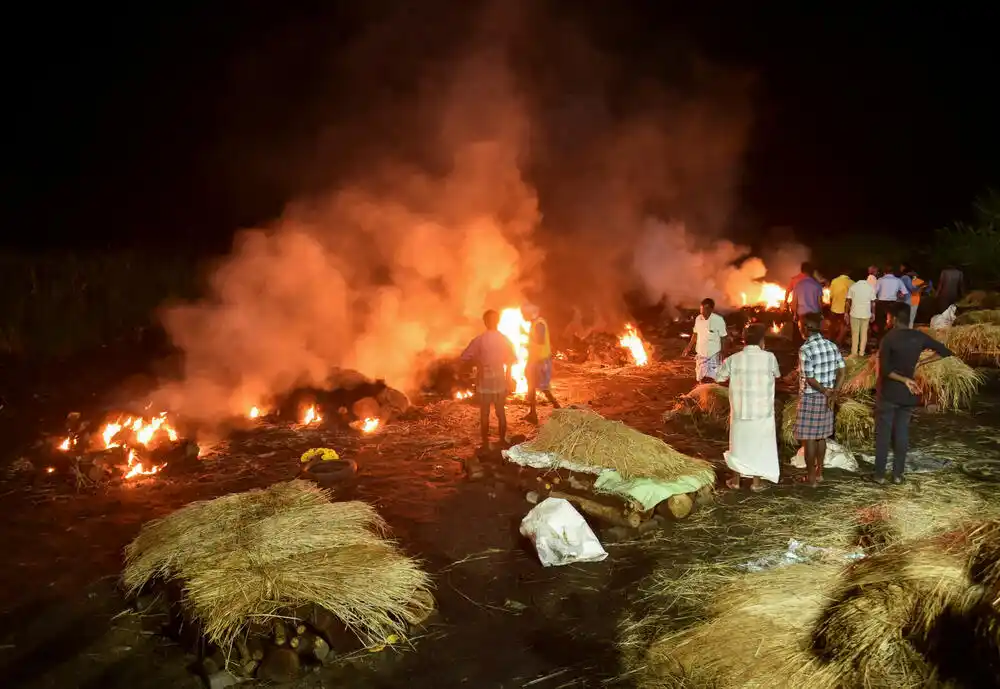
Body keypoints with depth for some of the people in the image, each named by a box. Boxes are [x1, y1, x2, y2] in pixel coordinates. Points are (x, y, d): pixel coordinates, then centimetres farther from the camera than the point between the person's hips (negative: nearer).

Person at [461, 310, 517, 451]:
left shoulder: (480, 339, -11)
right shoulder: (505, 339, -2)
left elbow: (465, 357, -14)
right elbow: (511, 361, 3)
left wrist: (478, 363, 4)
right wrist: (508, 380, 13)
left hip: (484, 380, -3)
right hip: (500, 380, 3)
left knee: (484, 413, 5)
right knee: (501, 412, 13)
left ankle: (485, 445, 9)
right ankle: (502, 441, 20)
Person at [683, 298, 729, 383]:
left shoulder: (719, 320, -16)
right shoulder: (698, 319, -2)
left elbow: (723, 337, -9)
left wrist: (722, 353, -12)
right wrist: (689, 346, 12)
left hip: (714, 354, -4)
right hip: (701, 353, 5)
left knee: (711, 379, -8)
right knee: (701, 379, 11)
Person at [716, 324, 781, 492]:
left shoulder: (733, 359, -7)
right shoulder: (769, 358, -10)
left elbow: (719, 377, 7)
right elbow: (777, 374, 10)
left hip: (740, 411, 2)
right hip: (762, 412, -2)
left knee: (739, 444, 16)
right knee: (759, 446, 12)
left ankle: (735, 480, 25)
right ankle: (756, 482, 18)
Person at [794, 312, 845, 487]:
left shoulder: (805, 349, -20)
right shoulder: (831, 345, 2)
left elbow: (810, 379, -21)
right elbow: (841, 371, -1)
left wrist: (826, 392, -8)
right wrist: (834, 393, -6)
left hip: (810, 397, -7)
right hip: (825, 397, 7)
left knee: (808, 438, 4)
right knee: (821, 436, 18)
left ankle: (811, 477, 11)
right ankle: (819, 472, 27)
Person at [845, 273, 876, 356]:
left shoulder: (853, 287, -3)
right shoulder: (871, 288, -3)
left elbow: (848, 301, -2)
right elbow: (873, 303, -2)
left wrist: (846, 313, 5)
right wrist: (873, 314, 9)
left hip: (855, 313, 0)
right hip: (866, 314, 1)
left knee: (855, 333, 6)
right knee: (864, 333, 11)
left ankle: (854, 352, 4)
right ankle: (861, 352, 11)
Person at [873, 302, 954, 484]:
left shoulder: (889, 338, -16)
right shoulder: (919, 337, -1)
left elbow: (885, 370, -20)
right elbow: (945, 352, 5)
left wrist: (905, 380, -13)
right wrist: (920, 362, 1)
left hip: (888, 393, -4)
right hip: (908, 394, 4)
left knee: (883, 433, 4)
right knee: (902, 433, 13)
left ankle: (879, 474, 10)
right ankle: (898, 474, 18)